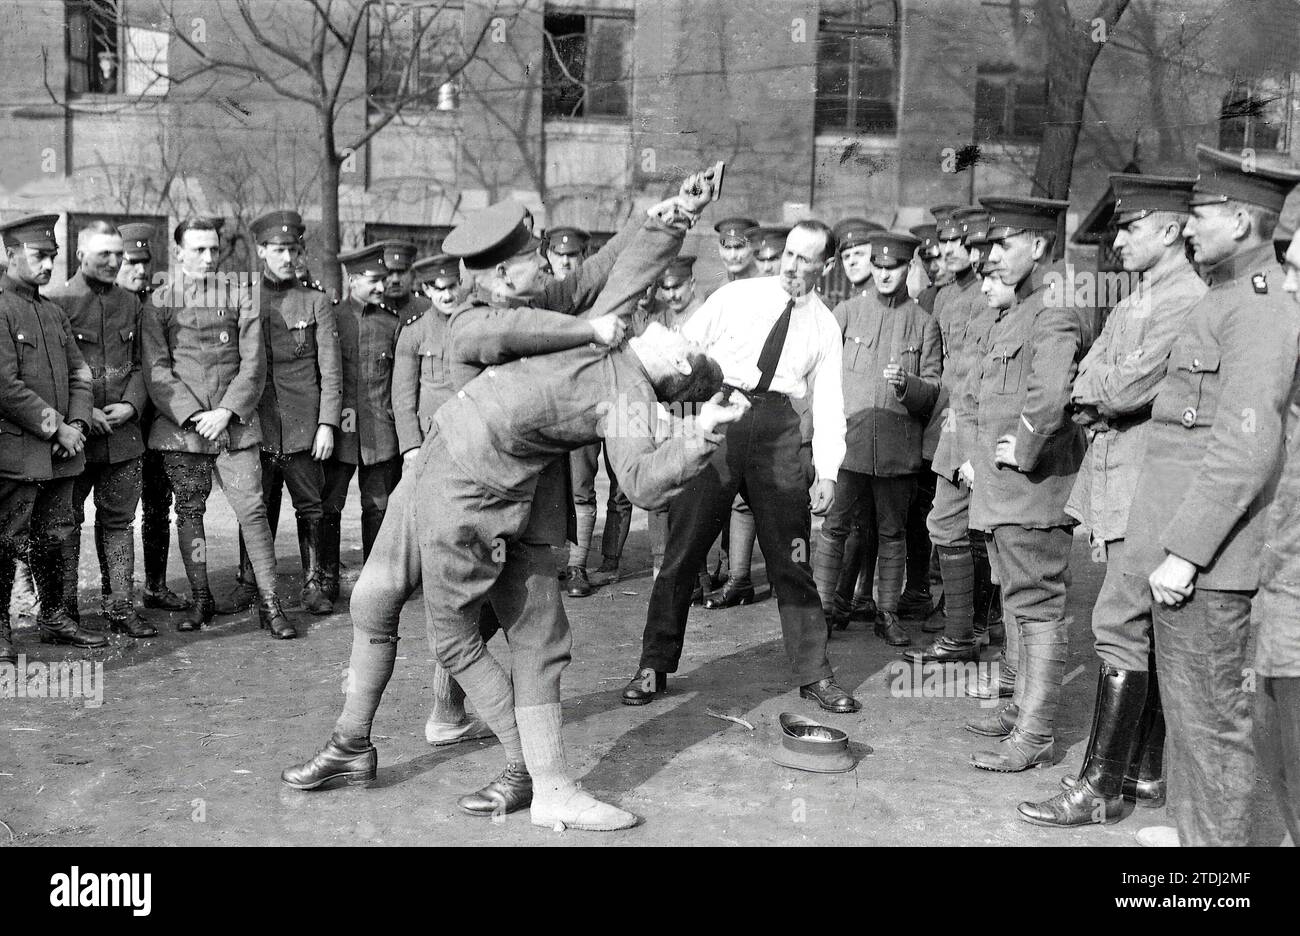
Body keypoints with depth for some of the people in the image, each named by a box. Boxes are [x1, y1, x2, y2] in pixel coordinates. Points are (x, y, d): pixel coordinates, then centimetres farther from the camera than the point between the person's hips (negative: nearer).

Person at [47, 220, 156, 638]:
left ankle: (120, 607, 14)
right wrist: (82, 414, -12)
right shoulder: (56, 302, -4)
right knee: (67, 524, 5)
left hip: (123, 433, 4)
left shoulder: (130, 302, 12)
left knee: (119, 521, 8)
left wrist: (131, 404, -2)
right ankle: (65, 611, 14)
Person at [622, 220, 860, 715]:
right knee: (682, 549, 0)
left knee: (791, 556, 3)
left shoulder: (825, 328, 11)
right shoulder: (738, 295, 6)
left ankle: (813, 674, 14)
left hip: (777, 432, 1)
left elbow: (828, 402, 9)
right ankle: (653, 667, 11)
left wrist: (827, 471, 0)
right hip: (716, 419, -1)